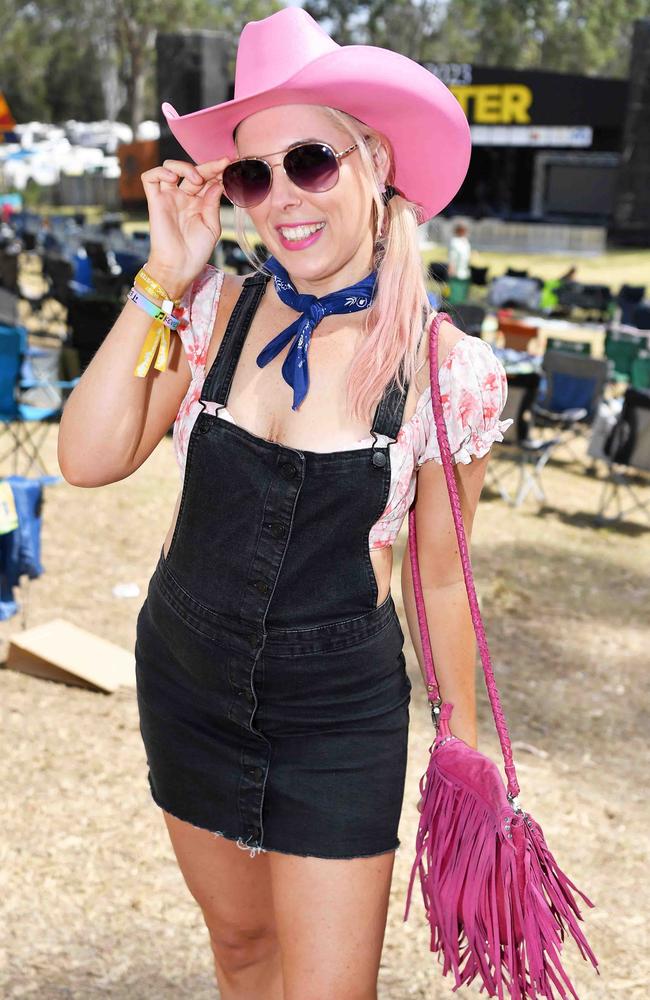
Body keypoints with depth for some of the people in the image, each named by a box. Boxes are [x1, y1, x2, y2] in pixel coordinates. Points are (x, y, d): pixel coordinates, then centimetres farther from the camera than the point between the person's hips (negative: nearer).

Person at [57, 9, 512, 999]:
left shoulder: (450, 371, -13)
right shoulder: (214, 313, -7)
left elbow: (440, 577, -2)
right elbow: (89, 460, -17)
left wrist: (463, 739, 7)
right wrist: (161, 281, -17)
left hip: (342, 713, -2)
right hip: (186, 685, 3)